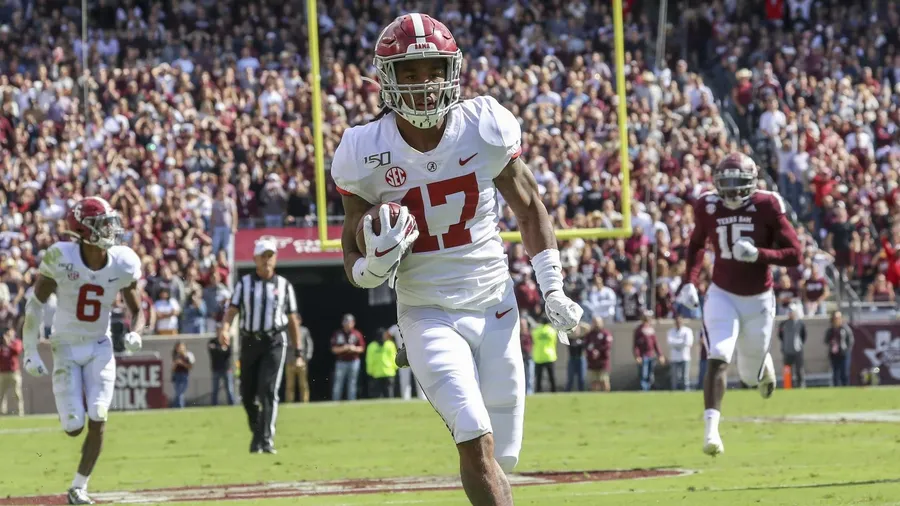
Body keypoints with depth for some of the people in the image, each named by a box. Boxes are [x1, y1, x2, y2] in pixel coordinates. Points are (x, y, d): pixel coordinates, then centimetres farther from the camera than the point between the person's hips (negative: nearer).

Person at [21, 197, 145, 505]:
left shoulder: (122, 264, -10)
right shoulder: (61, 258, -18)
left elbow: (137, 311, 4)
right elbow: (35, 304, -7)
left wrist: (135, 334, -19)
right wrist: (30, 352, -9)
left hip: (100, 349, 2)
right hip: (67, 348, -2)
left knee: (98, 419, -11)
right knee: (74, 427, -6)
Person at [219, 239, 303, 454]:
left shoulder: (284, 285, 8)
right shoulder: (244, 283, 7)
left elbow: (292, 320, 11)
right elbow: (232, 310, -5)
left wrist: (298, 352, 8)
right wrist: (224, 327, -26)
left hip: (274, 342, -2)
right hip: (249, 341, 2)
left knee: (268, 390, -15)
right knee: (247, 394, 6)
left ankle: (266, 440, -18)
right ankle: (257, 432, 30)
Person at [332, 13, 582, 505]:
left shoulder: (485, 128, -7)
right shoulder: (367, 154, -9)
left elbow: (528, 207, 12)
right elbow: (356, 267, -1)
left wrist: (552, 287, 6)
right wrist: (380, 258, -24)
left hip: (495, 309, 3)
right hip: (428, 315, -3)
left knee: (497, 458, 5)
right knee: (476, 441, -20)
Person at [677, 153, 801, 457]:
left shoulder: (766, 206, -13)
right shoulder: (709, 208, -6)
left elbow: (794, 255, -12)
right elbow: (696, 245, 15)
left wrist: (759, 254, -28)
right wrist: (689, 281, 2)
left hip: (759, 299, 0)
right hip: (722, 295, 0)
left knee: (751, 377, 12)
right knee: (718, 358, -24)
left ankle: (763, 365, 51)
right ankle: (711, 429, -27)